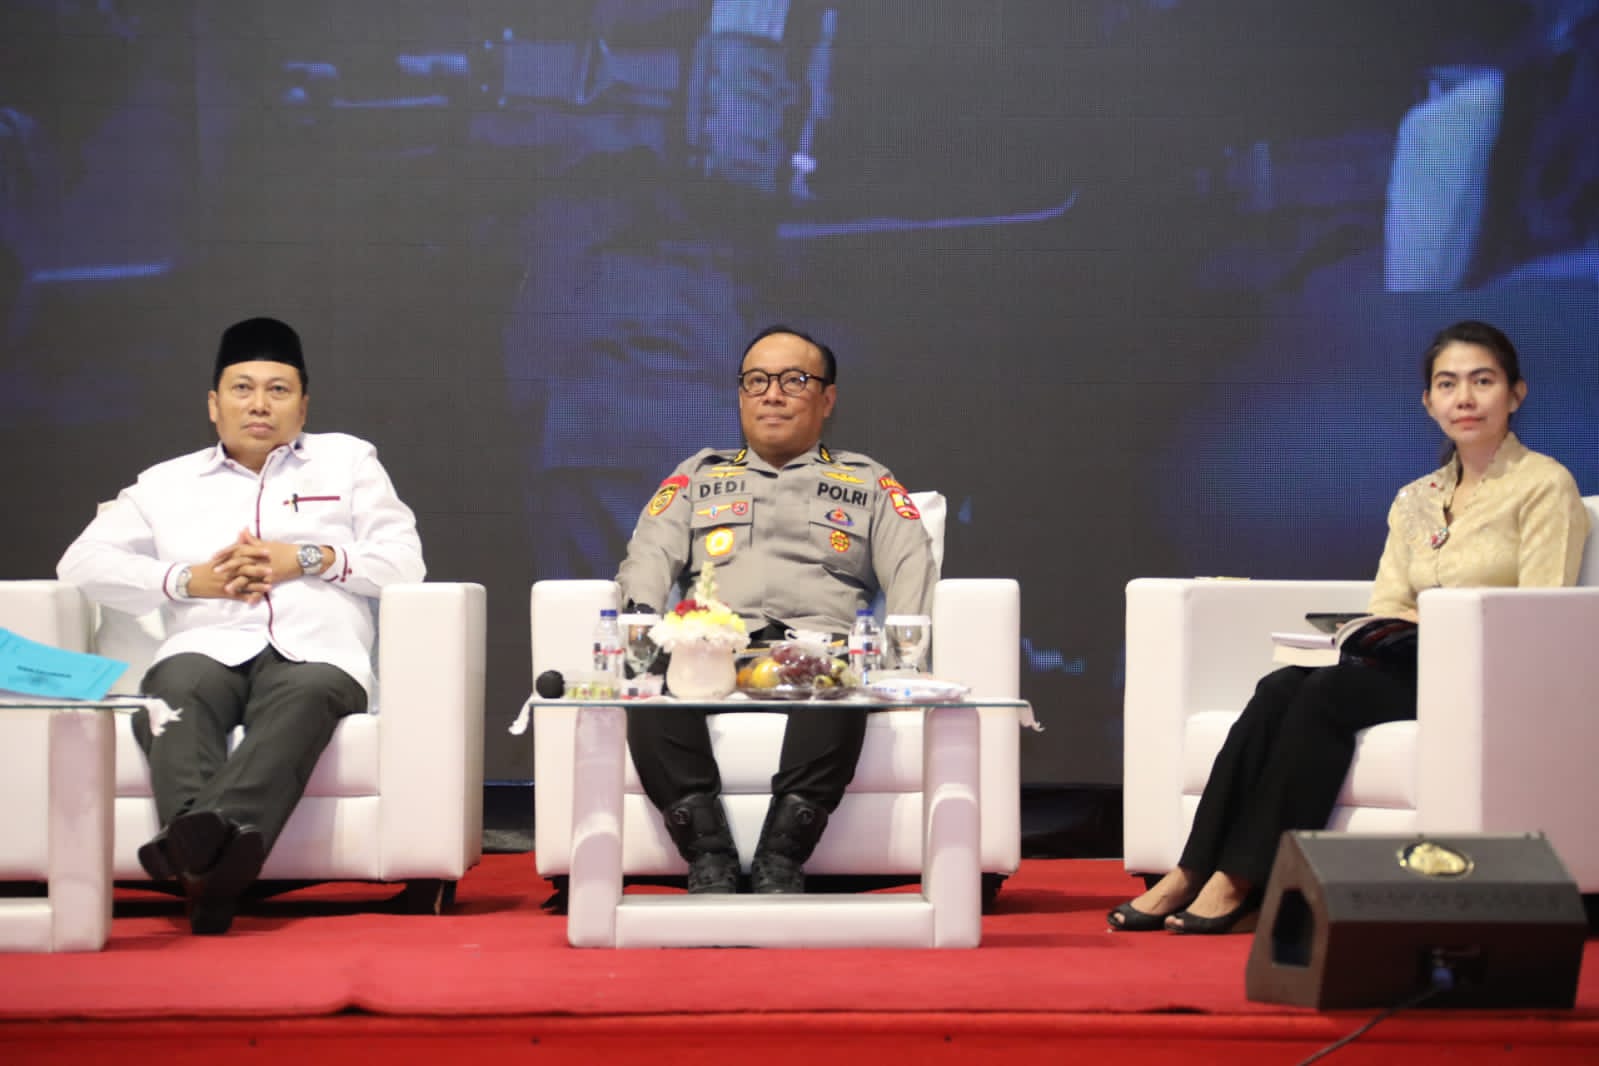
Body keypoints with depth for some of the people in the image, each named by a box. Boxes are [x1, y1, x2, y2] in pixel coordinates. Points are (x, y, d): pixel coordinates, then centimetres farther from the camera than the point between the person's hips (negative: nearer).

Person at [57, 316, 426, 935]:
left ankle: (215, 827, -65)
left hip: (315, 652, -1)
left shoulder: (347, 460, 27)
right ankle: (209, 856, -61)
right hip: (208, 648, 1)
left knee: (302, 699, -39)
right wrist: (188, 580, 2)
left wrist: (306, 559, 0)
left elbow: (405, 561, 15)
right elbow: (83, 562, 16)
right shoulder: (168, 482, 28)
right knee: (175, 695, -37)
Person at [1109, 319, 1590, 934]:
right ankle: (1192, 875, -30)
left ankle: (1241, 884, -29)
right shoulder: (1415, 501, 20)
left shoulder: (1545, 486, 0)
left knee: (1329, 693, -29)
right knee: (1281, 687, -23)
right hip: (1412, 668, 6)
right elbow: (1386, 606, 12)